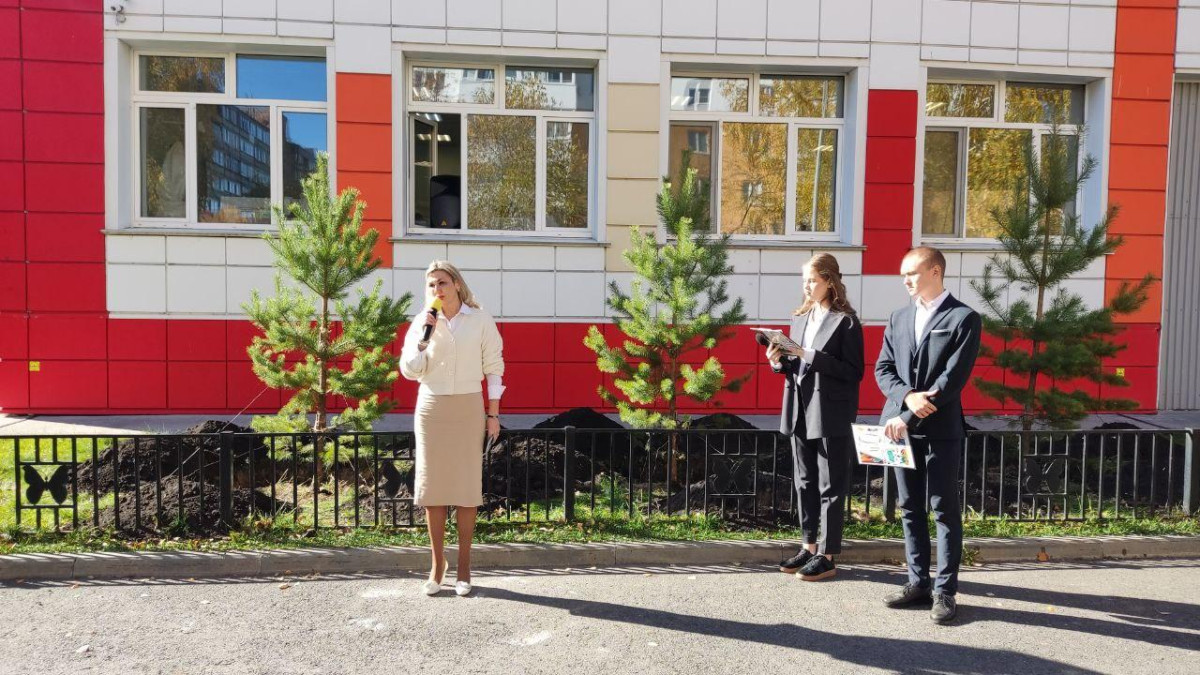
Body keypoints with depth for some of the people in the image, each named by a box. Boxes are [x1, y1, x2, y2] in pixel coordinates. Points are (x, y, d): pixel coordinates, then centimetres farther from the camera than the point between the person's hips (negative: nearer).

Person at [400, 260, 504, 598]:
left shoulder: (480, 320, -1)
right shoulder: (422, 323, 3)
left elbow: (494, 368, 1)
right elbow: (409, 370, -3)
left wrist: (493, 414, -2)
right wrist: (425, 335, -14)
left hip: (468, 409, -1)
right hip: (431, 408, 2)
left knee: (467, 485, 2)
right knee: (432, 485, 4)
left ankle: (463, 565, 13)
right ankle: (437, 562, 17)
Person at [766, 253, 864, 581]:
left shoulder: (846, 322, -8)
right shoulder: (800, 319, 13)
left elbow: (854, 371, -13)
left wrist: (815, 358, -21)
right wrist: (781, 362, -3)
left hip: (831, 415, -7)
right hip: (800, 412, 7)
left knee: (830, 486, 2)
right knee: (805, 483, 13)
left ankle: (827, 556, 9)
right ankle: (810, 547, 24)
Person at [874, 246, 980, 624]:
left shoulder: (963, 318, -4)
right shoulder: (899, 318, 13)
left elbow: (953, 377, -12)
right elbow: (882, 369, 9)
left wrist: (908, 418, -17)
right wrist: (907, 397, -12)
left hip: (941, 429, -5)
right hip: (901, 427, 5)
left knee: (944, 510, 2)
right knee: (910, 508, 11)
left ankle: (945, 591, 11)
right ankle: (918, 582, 21)